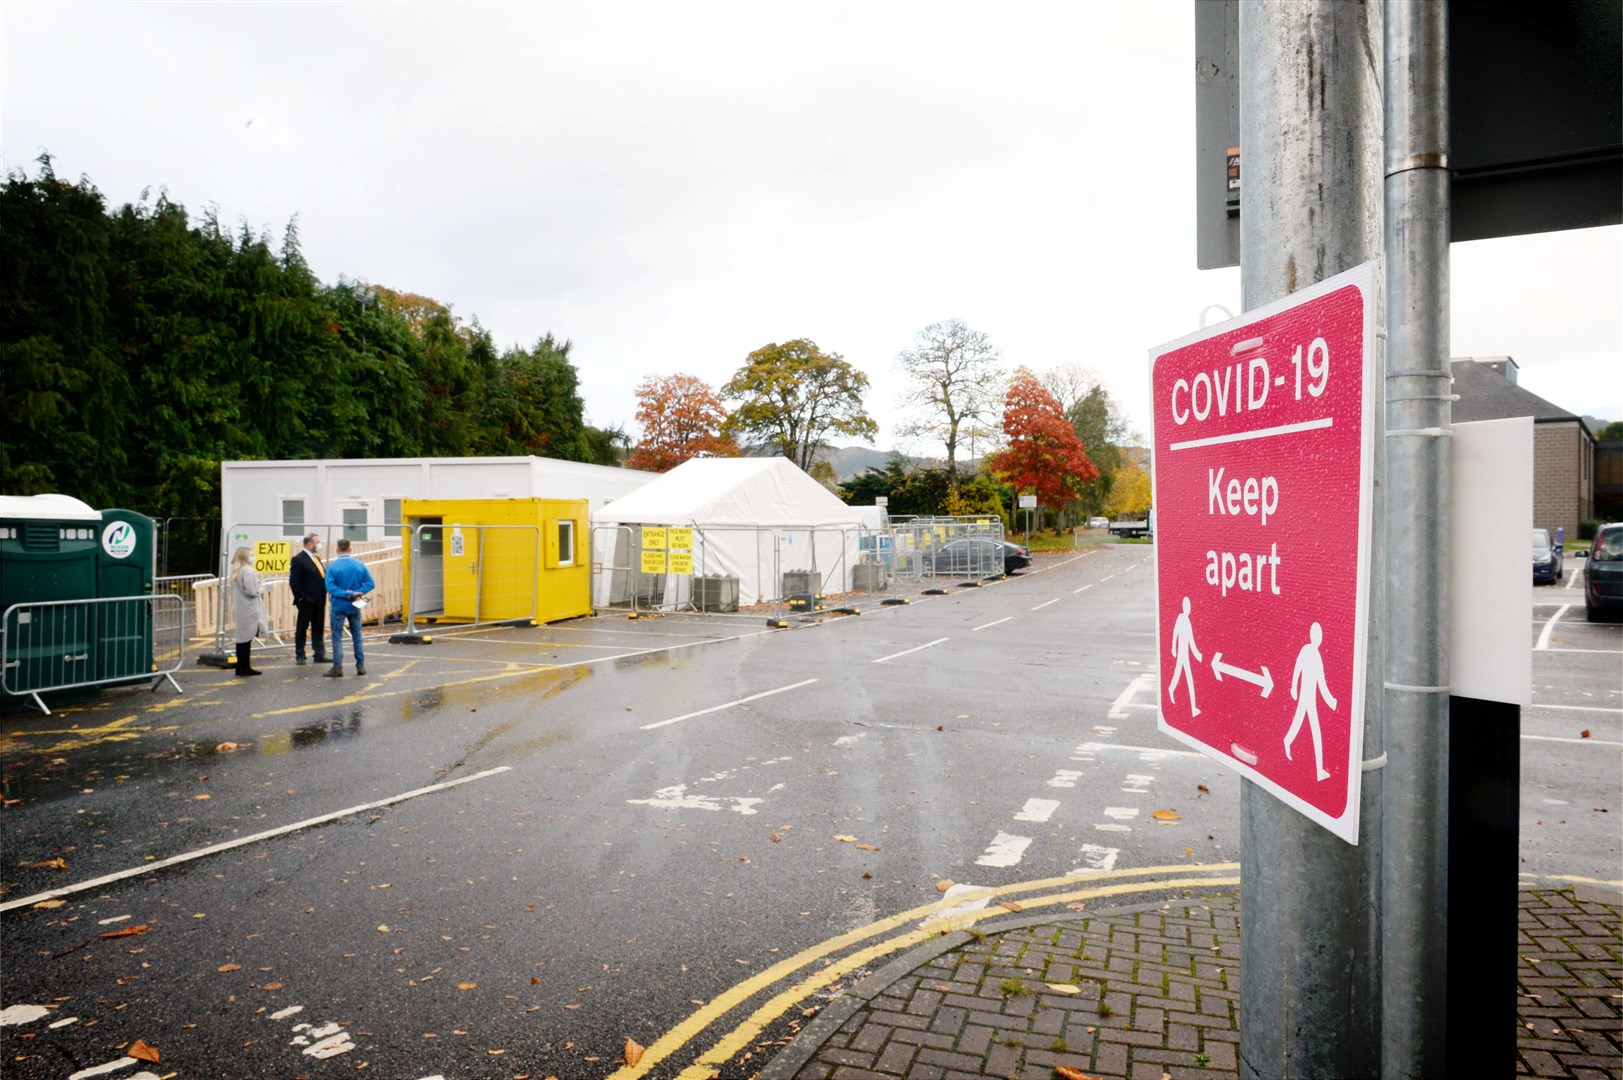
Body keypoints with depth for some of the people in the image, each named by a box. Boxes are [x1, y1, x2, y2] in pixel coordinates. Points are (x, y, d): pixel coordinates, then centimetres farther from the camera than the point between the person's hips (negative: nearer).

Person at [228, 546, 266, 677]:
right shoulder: (247, 571, -16)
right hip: (249, 611, -9)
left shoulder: (236, 571, 14)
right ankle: (244, 667, 0)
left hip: (240, 610, 9)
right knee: (247, 639, -4)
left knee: (242, 638, 12)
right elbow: (252, 591, -20)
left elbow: (241, 590, 17)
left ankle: (241, 667, 17)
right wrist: (261, 589, -2)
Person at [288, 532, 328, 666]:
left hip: (319, 601, 7)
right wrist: (300, 599, -16)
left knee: (318, 629, 11)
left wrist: (323, 597, 10)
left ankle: (319, 654, 17)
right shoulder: (298, 559, -10)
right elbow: (293, 582, -13)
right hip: (307, 602, -7)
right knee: (302, 628, 4)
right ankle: (300, 656, 10)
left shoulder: (316, 558, 14)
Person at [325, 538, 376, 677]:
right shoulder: (360, 565, -2)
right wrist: (356, 593, -13)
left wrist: (346, 594, -17)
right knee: (357, 636, 12)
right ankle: (360, 666, 13)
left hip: (339, 606, -3)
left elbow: (330, 587, -19)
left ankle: (337, 667, 0)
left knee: (337, 637, 3)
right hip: (354, 606, 3)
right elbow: (370, 583, -8)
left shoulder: (332, 566, -10)